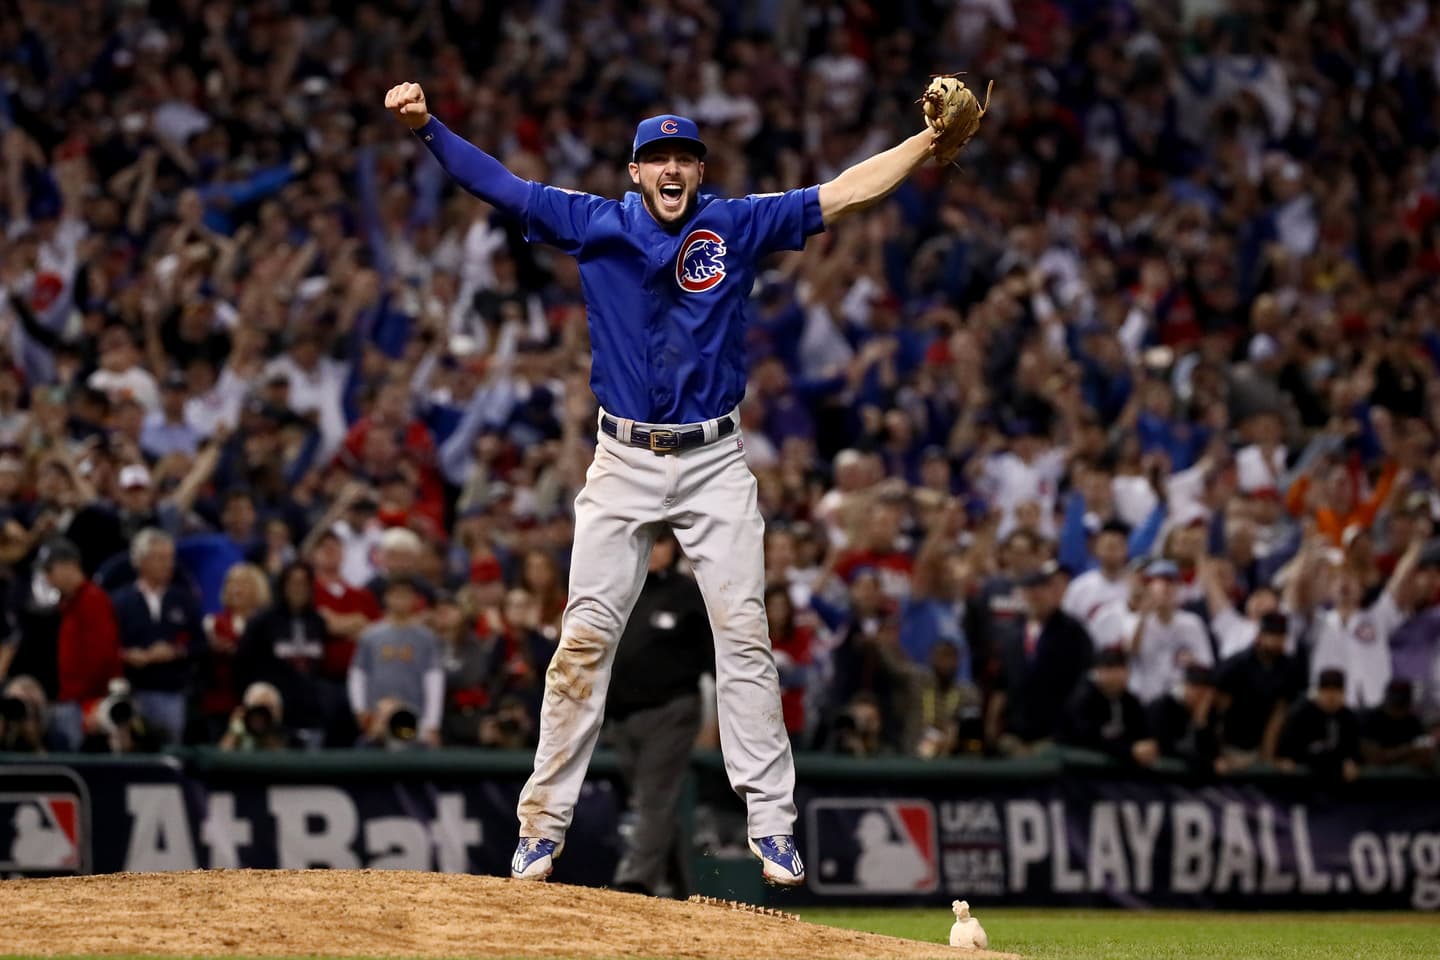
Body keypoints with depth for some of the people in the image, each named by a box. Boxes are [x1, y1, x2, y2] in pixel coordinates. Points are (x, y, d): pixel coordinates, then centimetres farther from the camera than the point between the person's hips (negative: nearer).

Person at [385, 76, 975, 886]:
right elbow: (497, 184, 0)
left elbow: (842, 196, -3)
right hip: (623, 464, 0)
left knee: (744, 634, -4)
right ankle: (545, 824, 2)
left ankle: (772, 822, -1)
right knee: (585, 638, -3)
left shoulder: (738, 227, 2)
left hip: (715, 463, 0)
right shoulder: (596, 224, 2)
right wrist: (428, 126, -14)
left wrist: (933, 141, -14)